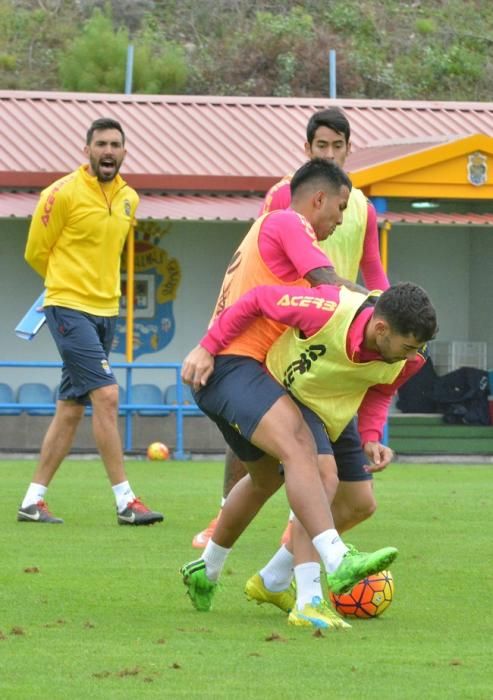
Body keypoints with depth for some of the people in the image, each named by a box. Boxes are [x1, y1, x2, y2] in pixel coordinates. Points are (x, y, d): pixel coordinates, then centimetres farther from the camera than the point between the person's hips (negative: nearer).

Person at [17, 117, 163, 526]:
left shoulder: (129, 199, 9)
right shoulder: (64, 194, -11)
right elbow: (36, 252, -2)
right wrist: (70, 284, 9)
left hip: (105, 312, 7)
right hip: (69, 309, -7)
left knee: (71, 408, 8)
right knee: (106, 395, -15)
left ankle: (33, 500, 15)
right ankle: (125, 502, -14)